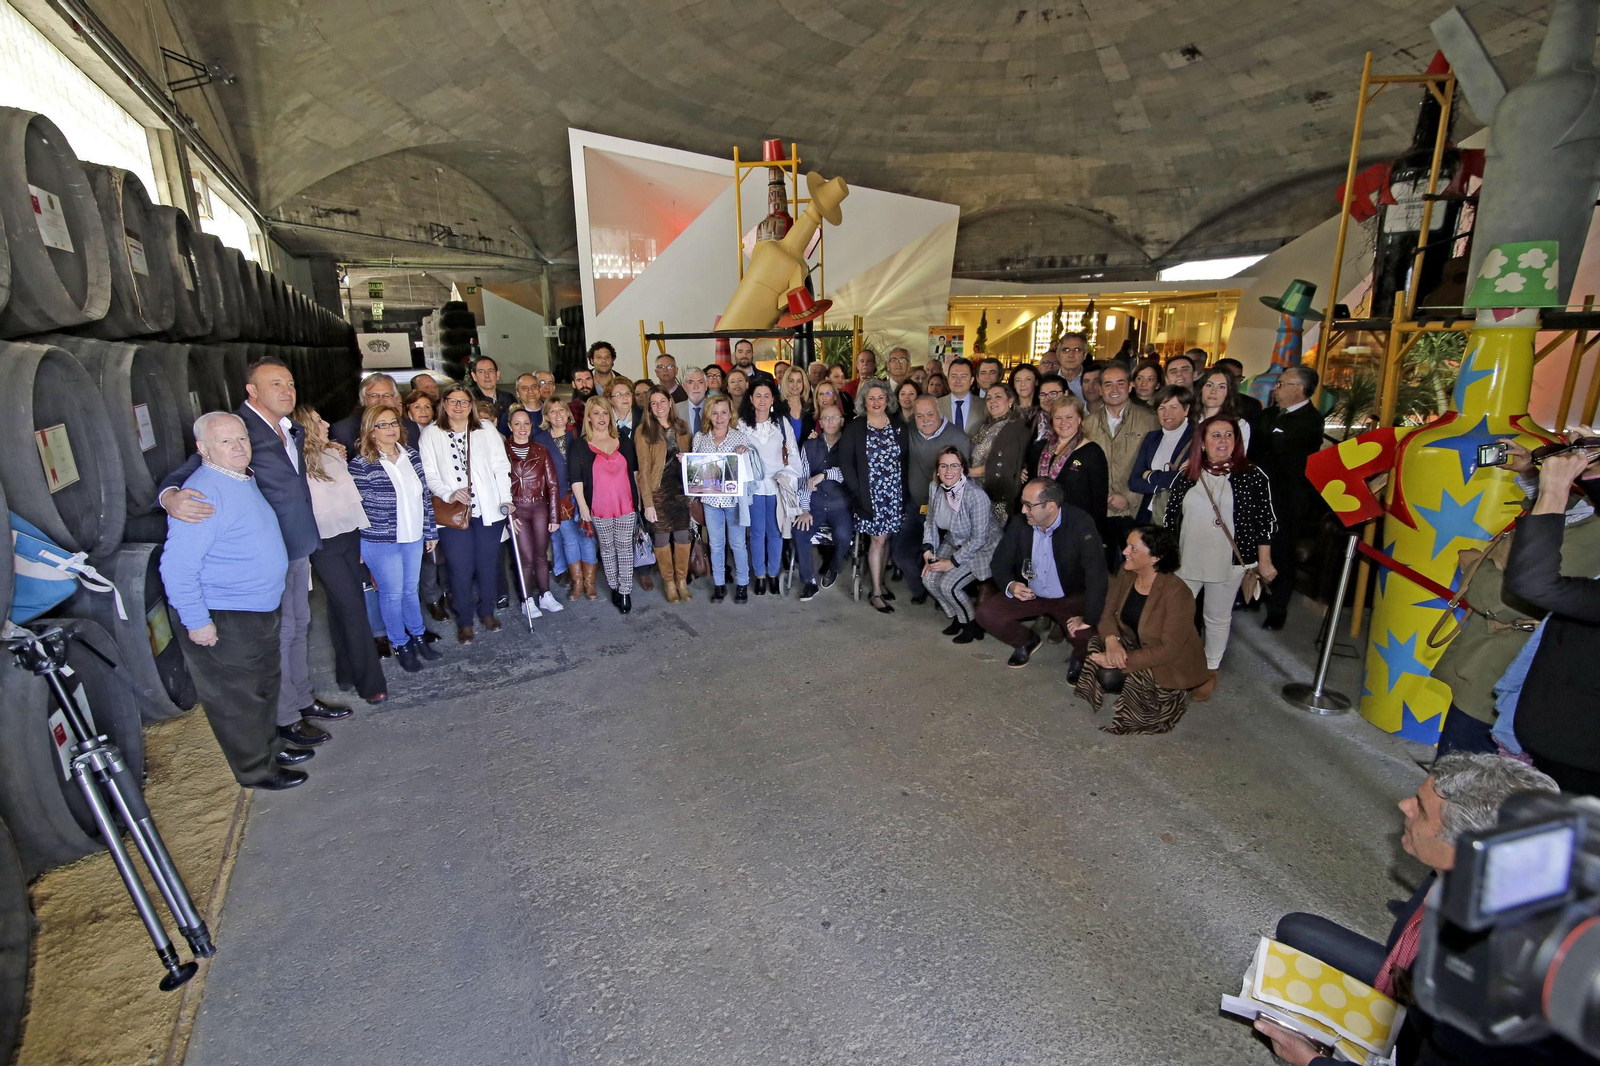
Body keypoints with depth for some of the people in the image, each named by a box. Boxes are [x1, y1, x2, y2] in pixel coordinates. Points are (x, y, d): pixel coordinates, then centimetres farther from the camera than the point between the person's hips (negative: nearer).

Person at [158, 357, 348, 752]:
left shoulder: (293, 431, 8)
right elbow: (189, 472, -23)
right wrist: (172, 497, -41)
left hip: (298, 547, 8)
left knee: (298, 625, 19)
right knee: (279, 633, 3)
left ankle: (303, 699, 35)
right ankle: (285, 718, 19)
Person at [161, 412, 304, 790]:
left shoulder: (245, 480, 7)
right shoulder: (204, 493, -24)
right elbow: (177, 566, -26)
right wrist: (197, 622, -23)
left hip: (261, 613, 9)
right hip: (223, 622, -9)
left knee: (264, 687, 23)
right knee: (238, 699, 7)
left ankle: (270, 747, 41)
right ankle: (257, 770, 22)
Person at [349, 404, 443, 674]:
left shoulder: (411, 455, 2)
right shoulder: (361, 464, -13)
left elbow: (424, 495, 9)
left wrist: (430, 531, 11)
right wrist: (356, 546, -6)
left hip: (413, 538, 4)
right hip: (380, 543, -4)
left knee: (411, 589, 18)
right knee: (392, 593, 8)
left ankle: (418, 637, 33)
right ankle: (400, 645, 24)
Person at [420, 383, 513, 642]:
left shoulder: (487, 429, 6)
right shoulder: (431, 434, 3)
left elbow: (501, 467, 3)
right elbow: (429, 474, -1)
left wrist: (506, 499, -6)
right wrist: (448, 494, -18)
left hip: (488, 510, 1)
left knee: (488, 564, 9)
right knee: (461, 569, 2)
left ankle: (487, 612, 29)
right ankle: (464, 622, 17)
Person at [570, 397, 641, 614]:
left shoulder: (624, 441, 6)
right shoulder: (580, 447, -2)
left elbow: (635, 470, 12)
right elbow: (576, 480, -4)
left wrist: (638, 497, 8)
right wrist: (582, 506, -8)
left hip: (626, 505, 1)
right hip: (599, 508, -1)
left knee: (625, 547, 3)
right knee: (607, 548, 10)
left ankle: (625, 591, 9)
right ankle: (614, 587, 22)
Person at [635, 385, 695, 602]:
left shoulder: (682, 426, 6)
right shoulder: (644, 432, -6)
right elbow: (644, 469, -8)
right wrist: (648, 502, -12)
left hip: (681, 489, 3)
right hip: (658, 491, -3)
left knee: (682, 535, 8)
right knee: (661, 537, 6)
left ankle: (682, 580, 24)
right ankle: (669, 582, 22)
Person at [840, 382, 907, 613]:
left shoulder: (898, 427, 6)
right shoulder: (854, 428, 0)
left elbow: (905, 460, 6)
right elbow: (845, 461, -4)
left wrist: (904, 489, -3)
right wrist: (858, 491, -10)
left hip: (894, 493, 3)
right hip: (870, 494, -3)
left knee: (886, 537, 8)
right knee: (878, 538, -4)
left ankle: (879, 582, 24)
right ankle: (876, 593, 4)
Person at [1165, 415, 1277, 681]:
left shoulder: (1253, 476, -5)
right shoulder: (1186, 477, 2)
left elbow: (1264, 521, -3)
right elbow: (1171, 519, 6)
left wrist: (1264, 561, -3)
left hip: (1229, 562, -2)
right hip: (1186, 560, 2)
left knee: (1218, 617, 12)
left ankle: (1210, 669, 29)